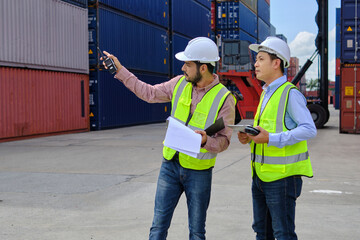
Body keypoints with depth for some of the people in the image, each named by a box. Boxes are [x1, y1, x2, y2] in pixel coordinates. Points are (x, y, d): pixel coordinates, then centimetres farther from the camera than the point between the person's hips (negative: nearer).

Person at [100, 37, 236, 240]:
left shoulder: (224, 99, -13)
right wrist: (120, 70, 11)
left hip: (199, 172, -3)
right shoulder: (180, 84, 0)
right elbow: (149, 93, 12)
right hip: (170, 164, 4)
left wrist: (206, 141, -32)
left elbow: (224, 141, -10)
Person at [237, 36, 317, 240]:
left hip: (282, 176, -9)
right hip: (261, 174, 9)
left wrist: (271, 139, -27)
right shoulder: (267, 93, 16)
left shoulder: (290, 93, -13)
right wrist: (249, 137, 3)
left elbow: (309, 130, -21)